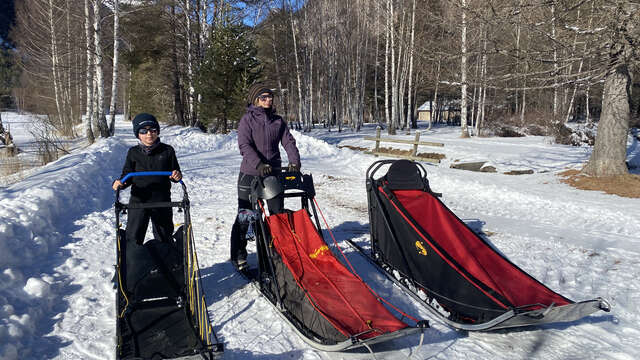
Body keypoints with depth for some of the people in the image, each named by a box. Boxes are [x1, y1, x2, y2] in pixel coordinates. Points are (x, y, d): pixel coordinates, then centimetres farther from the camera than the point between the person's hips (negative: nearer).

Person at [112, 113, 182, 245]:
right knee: (133, 239, 2)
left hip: (162, 203, 0)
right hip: (138, 201, 0)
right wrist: (119, 183, -14)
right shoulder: (133, 152, 2)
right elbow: (127, 175, 7)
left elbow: (175, 172, 6)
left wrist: (177, 176, -17)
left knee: (164, 239, 14)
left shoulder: (167, 151, 0)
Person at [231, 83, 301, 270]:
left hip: (274, 173, 5)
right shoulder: (247, 119, -4)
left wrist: (294, 161, -14)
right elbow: (244, 145, -15)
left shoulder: (278, 121, 10)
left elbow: (288, 142, 4)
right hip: (251, 174, -4)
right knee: (245, 216, 0)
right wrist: (259, 164, -29)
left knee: (279, 213, 12)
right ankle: (238, 255, 13)